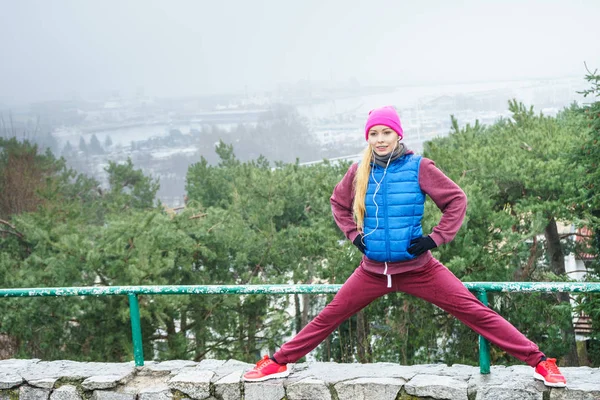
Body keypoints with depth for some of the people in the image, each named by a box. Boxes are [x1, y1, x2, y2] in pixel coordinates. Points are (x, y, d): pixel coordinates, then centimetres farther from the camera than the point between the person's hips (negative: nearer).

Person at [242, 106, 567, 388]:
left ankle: (539, 362, -1)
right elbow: (338, 203, 19)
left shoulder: (418, 166, -9)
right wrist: (354, 234, 7)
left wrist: (435, 238, -10)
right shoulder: (360, 171, 0)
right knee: (328, 318, 9)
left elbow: (457, 200, -2)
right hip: (373, 270, 3)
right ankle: (278, 363, 23)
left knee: (475, 312, -6)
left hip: (417, 268, -3)